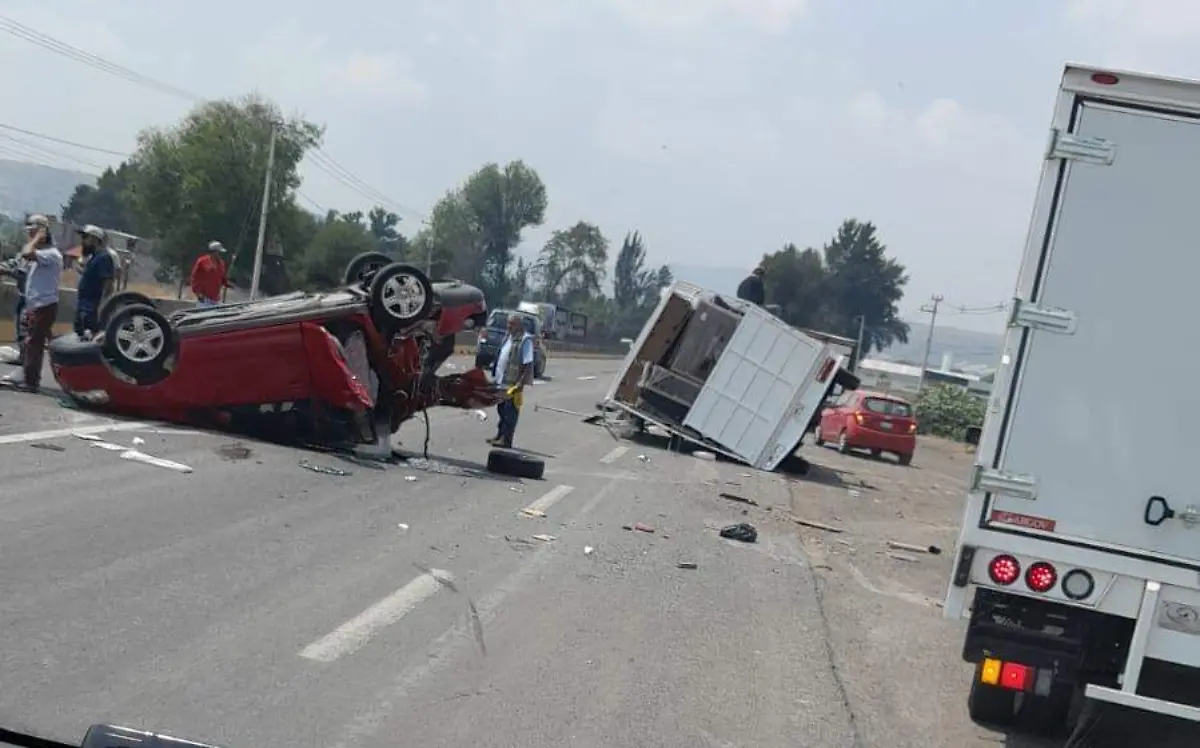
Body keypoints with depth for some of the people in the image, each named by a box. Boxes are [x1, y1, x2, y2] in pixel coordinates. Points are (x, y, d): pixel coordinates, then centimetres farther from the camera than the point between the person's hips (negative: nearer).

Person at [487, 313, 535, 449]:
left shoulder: (525, 340, -14)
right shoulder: (509, 337, 13)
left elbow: (528, 364, -17)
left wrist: (521, 383, -22)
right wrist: (496, 374, 18)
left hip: (513, 383, -9)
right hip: (502, 381, 9)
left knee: (510, 412, -3)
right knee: (501, 409, 16)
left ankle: (506, 440, 2)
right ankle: (499, 436, 26)